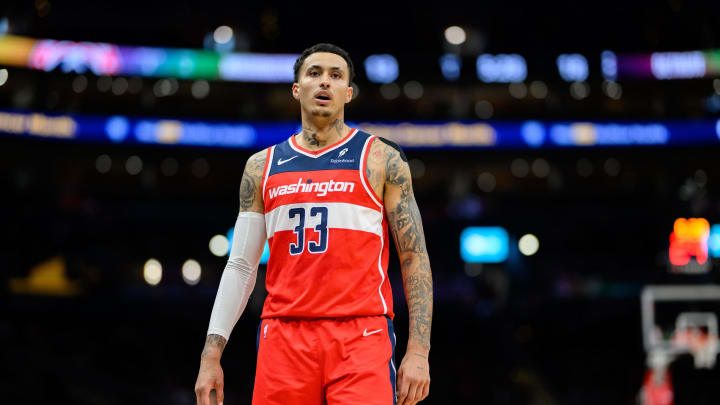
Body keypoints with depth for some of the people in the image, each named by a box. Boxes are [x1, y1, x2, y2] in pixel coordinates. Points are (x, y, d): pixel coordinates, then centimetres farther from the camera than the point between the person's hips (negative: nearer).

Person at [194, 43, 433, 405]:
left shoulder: (381, 159, 7)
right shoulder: (262, 166, 15)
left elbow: (415, 258, 3)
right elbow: (241, 266, 15)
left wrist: (418, 351, -7)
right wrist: (210, 355, 8)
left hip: (361, 338, -2)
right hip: (283, 337, 3)